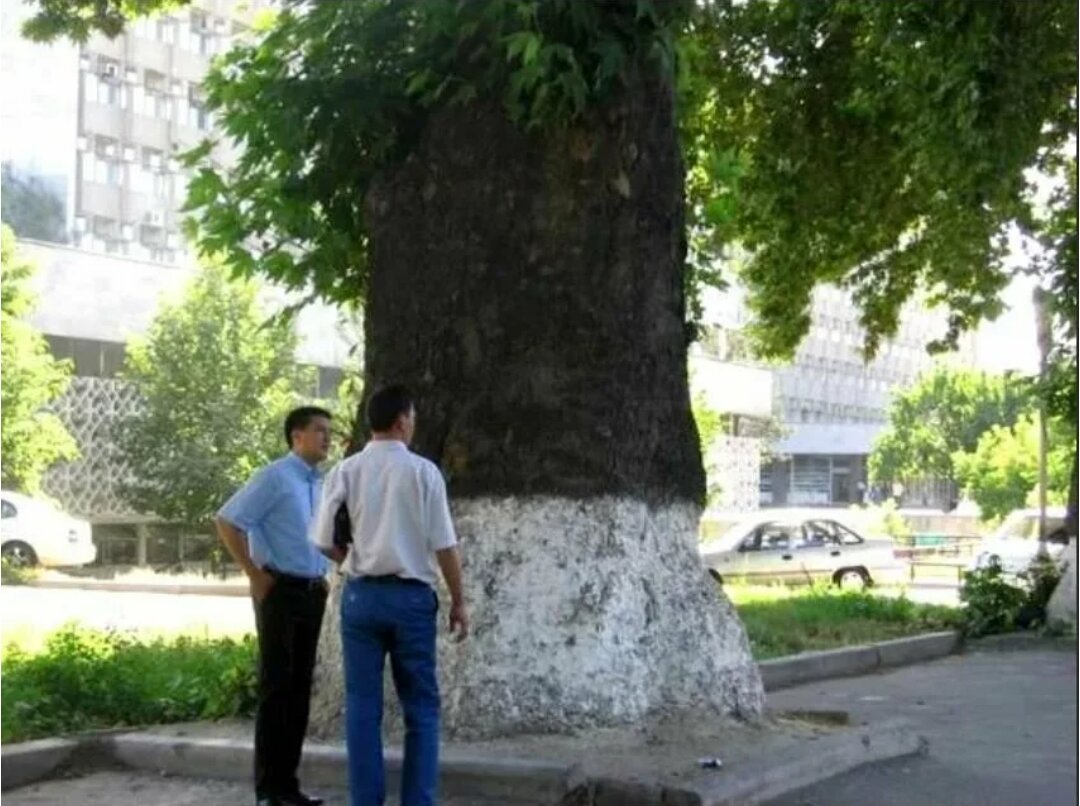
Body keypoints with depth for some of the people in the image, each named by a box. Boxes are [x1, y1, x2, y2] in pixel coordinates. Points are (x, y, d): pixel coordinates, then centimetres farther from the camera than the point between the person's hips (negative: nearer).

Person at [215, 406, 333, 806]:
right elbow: (227, 521, -13)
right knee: (276, 686, -3)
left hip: (312, 592, 7)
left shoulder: (322, 484, 12)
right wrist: (255, 575, -12)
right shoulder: (274, 477, -9)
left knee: (300, 687, 10)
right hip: (280, 591, -7)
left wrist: (323, 577, 13)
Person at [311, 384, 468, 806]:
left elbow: (323, 541, 1)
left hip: (362, 595, 2)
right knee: (421, 707, 8)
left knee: (363, 705, 8)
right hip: (412, 597, -2)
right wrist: (458, 601, 4)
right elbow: (443, 545, -6)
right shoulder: (423, 471, -6)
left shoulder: (346, 471, 0)